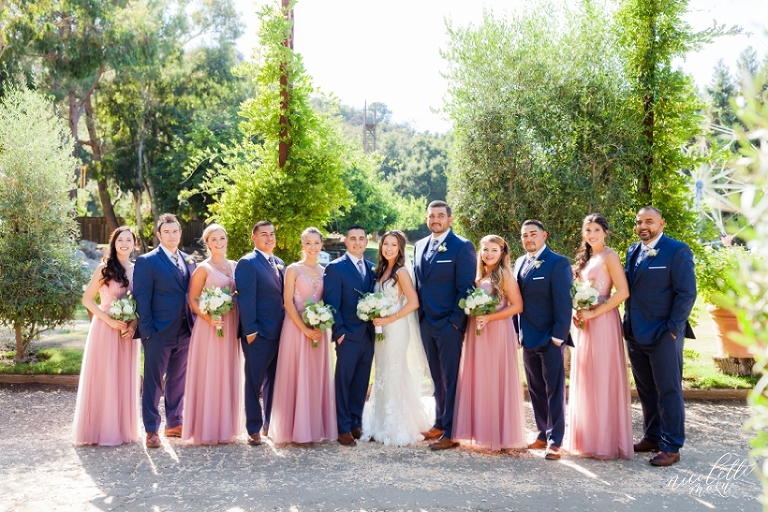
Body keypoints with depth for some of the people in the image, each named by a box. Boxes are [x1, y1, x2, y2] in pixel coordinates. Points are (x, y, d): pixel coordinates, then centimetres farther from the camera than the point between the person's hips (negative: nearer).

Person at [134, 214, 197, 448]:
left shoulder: (189, 261, 12)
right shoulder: (147, 261, -5)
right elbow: (141, 299, -8)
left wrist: (195, 324, 5)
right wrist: (147, 330, -14)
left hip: (184, 332, 6)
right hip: (159, 332, -6)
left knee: (178, 380, 14)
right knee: (153, 382, 2)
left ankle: (174, 424, 26)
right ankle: (151, 430, 9)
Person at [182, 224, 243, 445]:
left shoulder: (235, 266, 11)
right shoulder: (203, 268, -4)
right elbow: (193, 300, -5)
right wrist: (209, 318, -21)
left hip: (231, 327, 5)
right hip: (210, 327, -5)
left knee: (228, 375, 9)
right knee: (208, 375, -3)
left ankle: (225, 427, 19)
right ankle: (206, 430, 6)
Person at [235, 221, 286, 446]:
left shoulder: (279, 264, 15)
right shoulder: (247, 263, -8)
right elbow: (246, 299, -14)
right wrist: (250, 331, -18)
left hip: (280, 333, 7)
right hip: (259, 334, -7)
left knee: (274, 381, 14)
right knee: (255, 382, 2)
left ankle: (271, 424, 24)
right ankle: (254, 429, 11)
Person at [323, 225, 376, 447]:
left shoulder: (371, 268, 11)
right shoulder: (335, 268, -6)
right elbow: (331, 304, -9)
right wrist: (339, 332, -13)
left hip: (369, 335, 5)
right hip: (349, 335, -5)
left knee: (361, 383, 11)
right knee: (344, 382, 4)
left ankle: (356, 424, 23)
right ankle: (343, 429, 12)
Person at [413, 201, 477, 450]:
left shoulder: (462, 247, -8)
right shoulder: (420, 246, 13)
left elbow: (466, 288, -11)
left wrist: (455, 321, -15)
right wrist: (420, 316, 10)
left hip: (449, 324, -6)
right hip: (426, 323, 6)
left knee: (451, 378, 0)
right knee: (437, 377, 14)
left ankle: (451, 432, 6)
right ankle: (440, 422, 25)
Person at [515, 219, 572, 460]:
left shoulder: (558, 263, -10)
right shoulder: (520, 263, 11)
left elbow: (564, 302, -14)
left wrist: (558, 336, -17)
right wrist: (518, 331, 8)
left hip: (550, 338, -7)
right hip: (528, 338, 7)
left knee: (554, 390, 1)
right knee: (535, 389, 13)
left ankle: (555, 440, 7)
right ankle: (543, 434, 23)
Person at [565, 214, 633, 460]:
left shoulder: (609, 256, -6)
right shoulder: (585, 258, 17)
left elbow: (623, 291, -16)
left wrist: (593, 312, -17)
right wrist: (575, 312, 1)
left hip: (602, 323, -8)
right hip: (583, 324, 8)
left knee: (603, 380, -4)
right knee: (585, 380, 10)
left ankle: (607, 442, 3)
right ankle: (588, 439, 17)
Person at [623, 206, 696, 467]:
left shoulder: (677, 251, -8)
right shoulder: (632, 251, 12)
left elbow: (686, 293, -11)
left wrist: (674, 329, -14)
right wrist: (628, 323, 7)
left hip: (663, 334, -6)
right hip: (635, 334, 7)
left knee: (668, 391, 1)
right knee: (646, 391, 14)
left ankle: (671, 447, 8)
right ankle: (652, 437, 25)